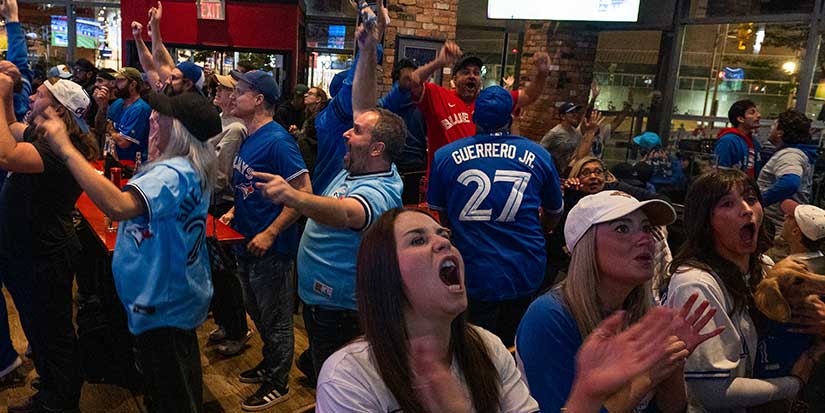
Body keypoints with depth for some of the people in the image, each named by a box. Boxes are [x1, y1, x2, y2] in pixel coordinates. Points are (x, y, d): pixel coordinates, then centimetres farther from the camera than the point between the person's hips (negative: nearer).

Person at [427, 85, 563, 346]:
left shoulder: (445, 156, -4)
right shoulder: (539, 156, 0)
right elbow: (555, 212, 15)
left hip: (474, 274, -2)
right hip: (526, 274, 2)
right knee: (513, 350, 22)